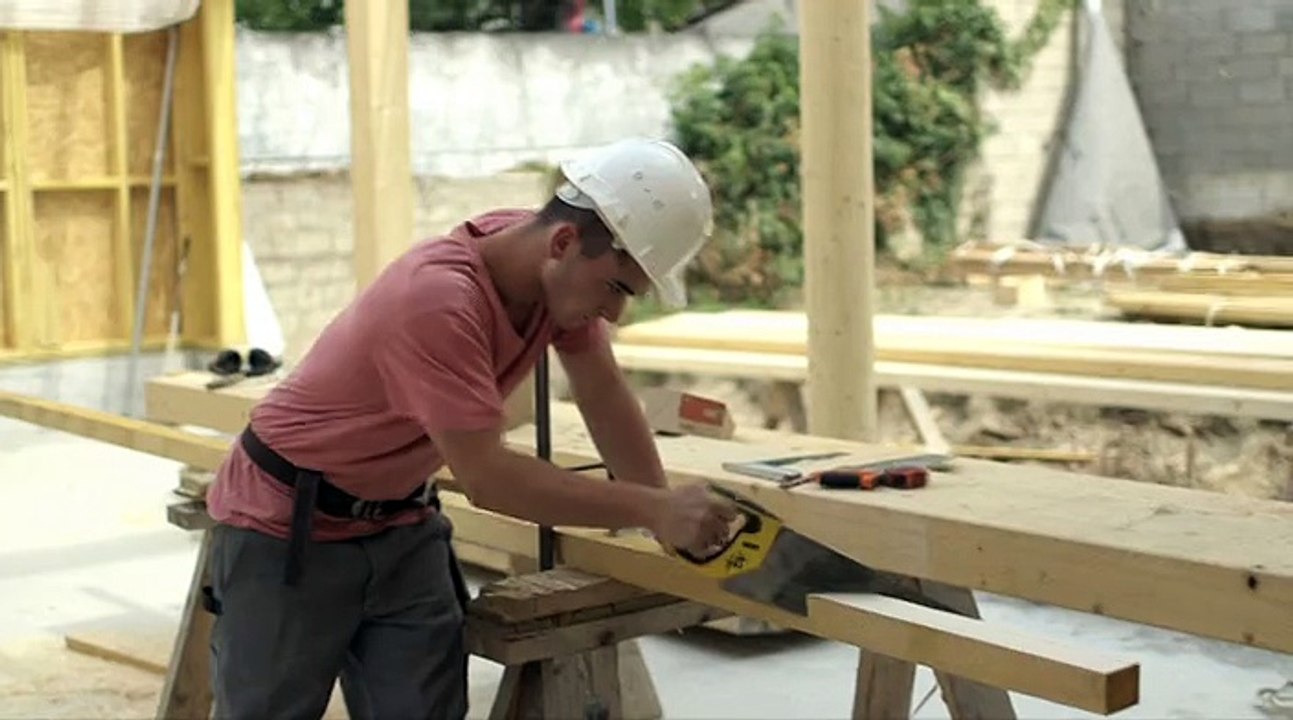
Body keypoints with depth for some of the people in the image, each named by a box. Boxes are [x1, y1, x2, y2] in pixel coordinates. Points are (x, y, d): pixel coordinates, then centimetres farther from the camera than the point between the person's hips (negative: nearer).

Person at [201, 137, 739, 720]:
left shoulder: (563, 269, -9)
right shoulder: (437, 300, -34)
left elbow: (604, 396, 2)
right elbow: (487, 478, -33)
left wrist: (669, 517, -3)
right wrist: (652, 509, -29)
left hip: (401, 522, 7)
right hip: (286, 526, -7)